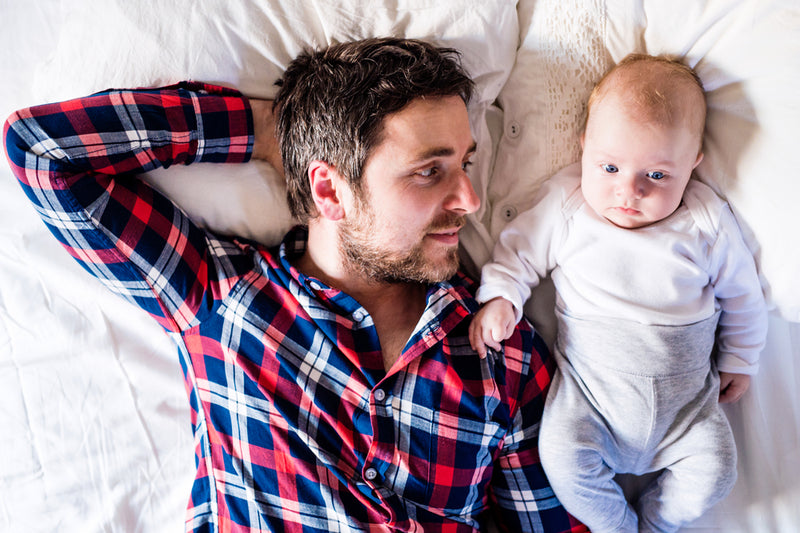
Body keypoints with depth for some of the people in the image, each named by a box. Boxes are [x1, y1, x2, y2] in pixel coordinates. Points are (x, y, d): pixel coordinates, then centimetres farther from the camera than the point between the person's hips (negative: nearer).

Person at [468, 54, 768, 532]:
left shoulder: (707, 222, -7)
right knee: (564, 458, -18)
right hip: (589, 385, -1)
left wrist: (739, 360, 11)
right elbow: (521, 250, 2)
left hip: (686, 392, 1)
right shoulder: (565, 207, -9)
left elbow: (740, 292, 6)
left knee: (713, 472, -8)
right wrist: (500, 297, -14)